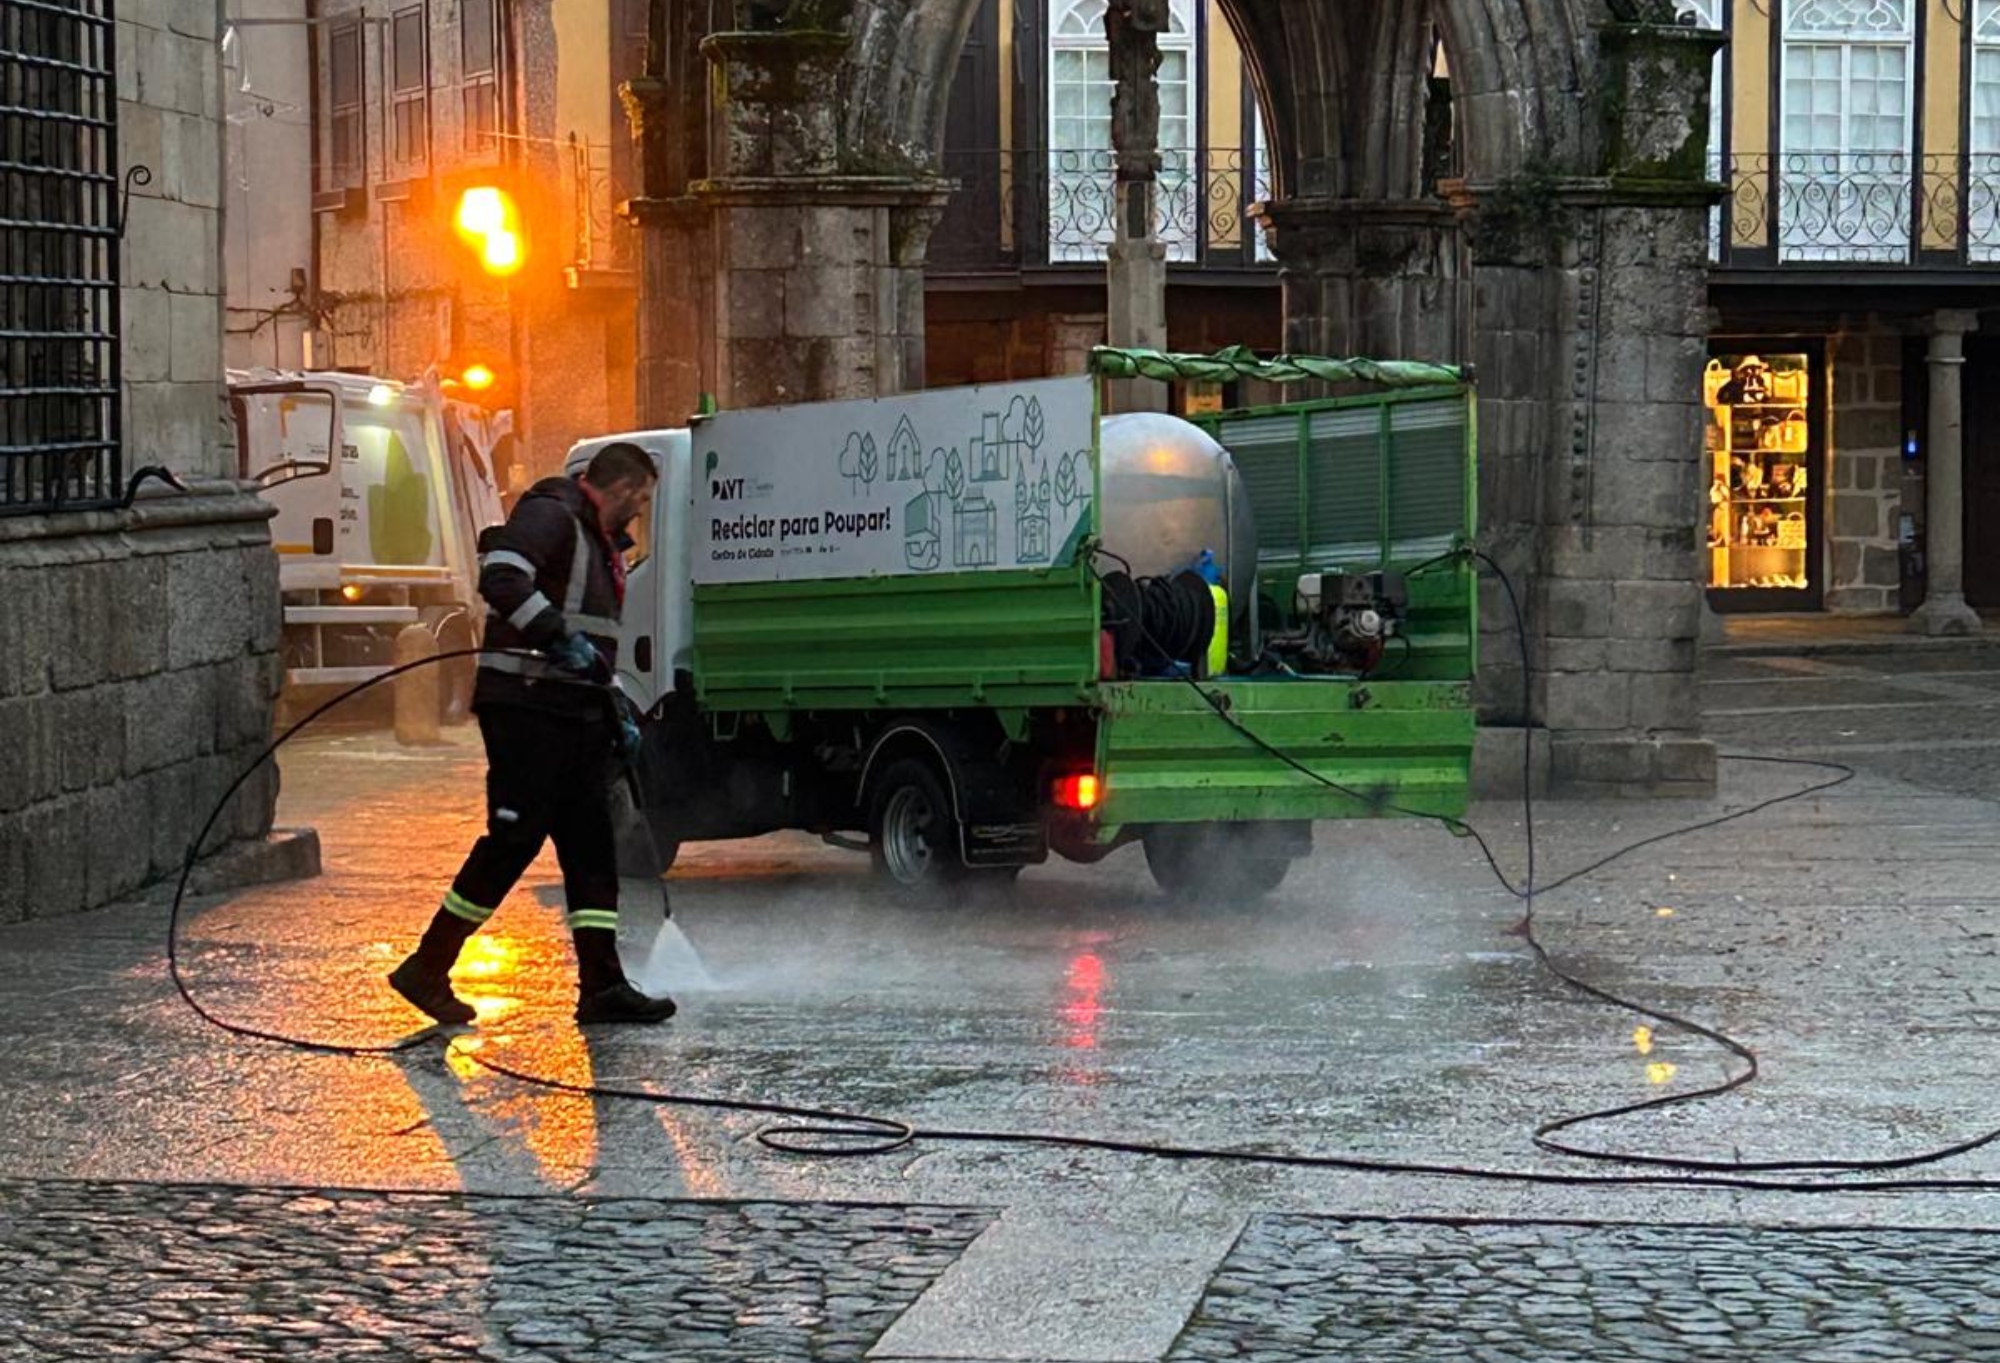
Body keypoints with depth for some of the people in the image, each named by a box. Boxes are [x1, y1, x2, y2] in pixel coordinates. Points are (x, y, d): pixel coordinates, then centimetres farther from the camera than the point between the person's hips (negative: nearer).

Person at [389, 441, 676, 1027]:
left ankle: (602, 987, 6)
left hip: (573, 714, 10)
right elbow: (501, 578, -26)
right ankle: (426, 969, -3)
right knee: (514, 839, -11)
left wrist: (617, 714, 26)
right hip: (526, 707, -10)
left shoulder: (600, 542, 24)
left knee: (591, 847, 5)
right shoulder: (550, 516, -8)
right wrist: (558, 636, -30)